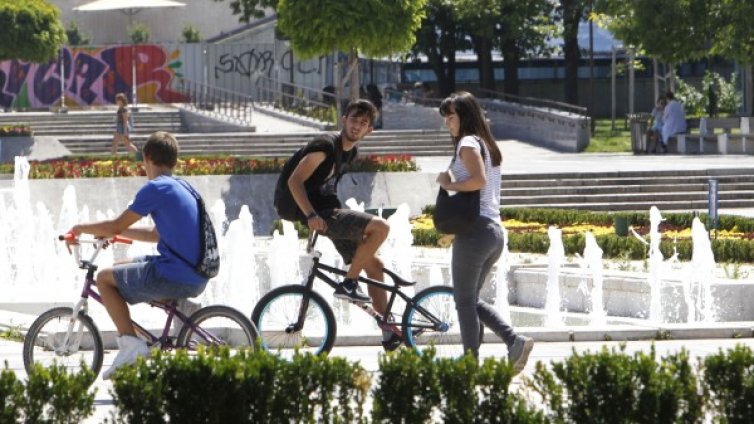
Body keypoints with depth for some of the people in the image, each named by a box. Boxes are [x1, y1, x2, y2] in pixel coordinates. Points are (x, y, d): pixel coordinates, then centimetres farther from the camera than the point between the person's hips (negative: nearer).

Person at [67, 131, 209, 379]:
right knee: (122, 268, 25)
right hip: (197, 279, 9)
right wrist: (114, 232, 29)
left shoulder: (155, 188, -11)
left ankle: (130, 344, -4)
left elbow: (116, 226, -9)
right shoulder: (183, 188, 17)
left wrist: (82, 228, 9)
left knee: (105, 279, 3)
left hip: (175, 278, -9)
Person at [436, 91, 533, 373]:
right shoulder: (487, 145, 20)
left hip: (475, 230, -9)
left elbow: (478, 180, -25)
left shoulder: (468, 144, -9)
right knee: (471, 299, 15)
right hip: (495, 231, 9)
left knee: (464, 299, -2)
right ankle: (515, 341, 0)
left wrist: (448, 184, -12)